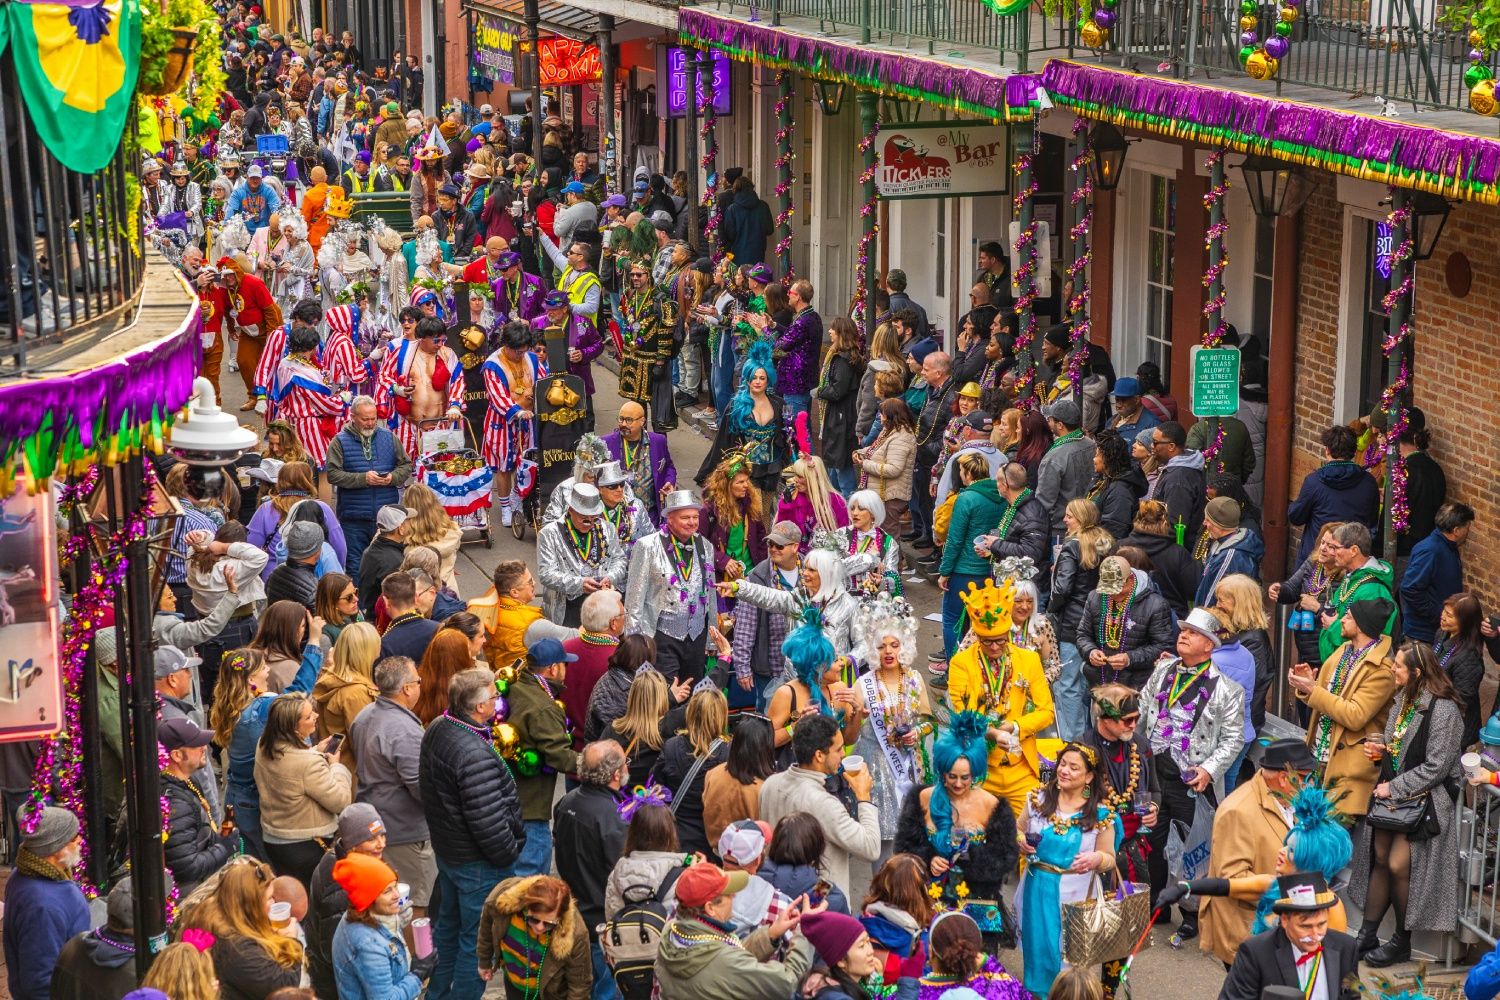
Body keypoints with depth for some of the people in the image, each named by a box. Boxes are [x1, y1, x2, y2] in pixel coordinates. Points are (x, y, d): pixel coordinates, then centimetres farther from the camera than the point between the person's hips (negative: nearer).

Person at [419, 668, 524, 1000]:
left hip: (445, 848, 10)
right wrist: (509, 854, -13)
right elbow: (488, 822, -30)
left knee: (448, 925, 26)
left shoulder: (436, 730, -3)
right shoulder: (475, 755, -32)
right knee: (477, 941, 6)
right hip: (477, 862, -10)